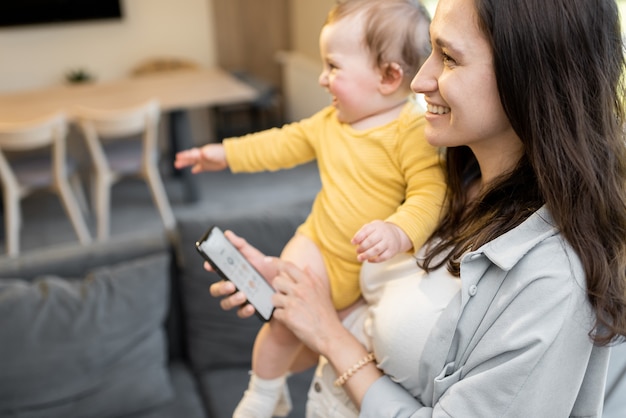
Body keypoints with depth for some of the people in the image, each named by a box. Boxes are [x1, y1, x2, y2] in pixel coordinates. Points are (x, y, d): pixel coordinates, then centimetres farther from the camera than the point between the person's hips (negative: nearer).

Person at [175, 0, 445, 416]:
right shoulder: (332, 120, 0)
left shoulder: (414, 130, -22)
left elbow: (430, 194, -27)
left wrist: (399, 232, -44)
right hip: (319, 246, 3)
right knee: (286, 322, -3)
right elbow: (289, 142, 13)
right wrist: (229, 153, 16)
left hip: (378, 263, -3)